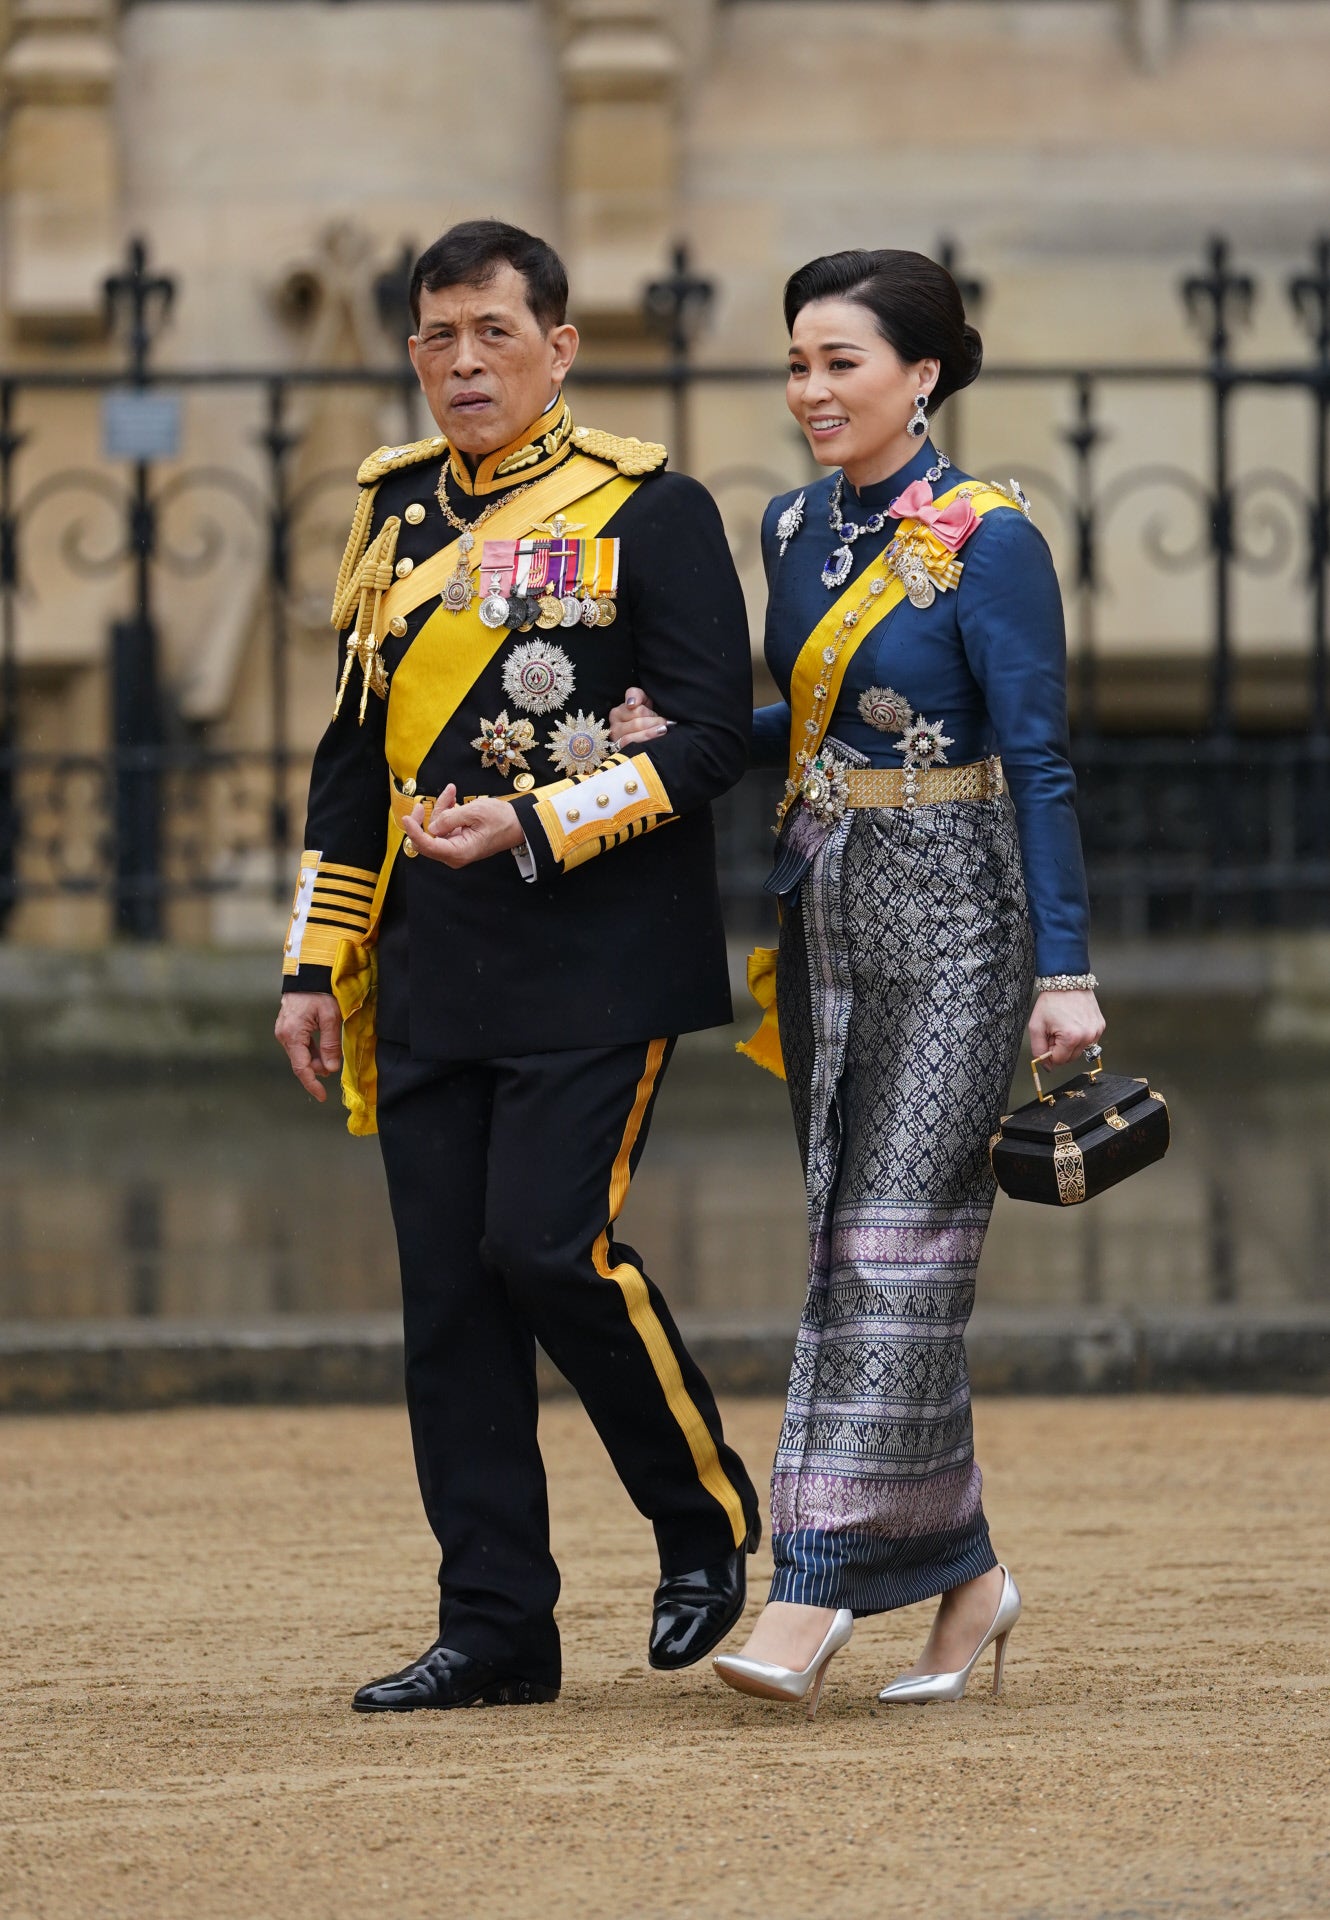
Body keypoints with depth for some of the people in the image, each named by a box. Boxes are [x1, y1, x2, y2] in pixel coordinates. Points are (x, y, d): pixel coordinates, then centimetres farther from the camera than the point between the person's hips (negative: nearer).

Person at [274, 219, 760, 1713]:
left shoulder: (649, 510, -4)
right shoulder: (397, 514, 14)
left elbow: (713, 733, -9)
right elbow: (355, 753, 18)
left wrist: (533, 829, -17)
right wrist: (316, 964, 14)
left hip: (596, 960, -6)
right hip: (431, 972, 6)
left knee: (548, 1243, -14)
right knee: (446, 1283, 2)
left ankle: (706, 1519, 10)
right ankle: (495, 1632, 8)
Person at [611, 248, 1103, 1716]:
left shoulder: (988, 542, -11)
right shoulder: (796, 531, 10)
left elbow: (1038, 762, -12)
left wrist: (1063, 969, -15)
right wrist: (681, 729, 3)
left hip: (951, 926, -8)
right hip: (822, 917, 8)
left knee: (896, 1245, -11)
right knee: (851, 1246, 8)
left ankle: (815, 1590, -16)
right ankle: (959, 1568, 17)